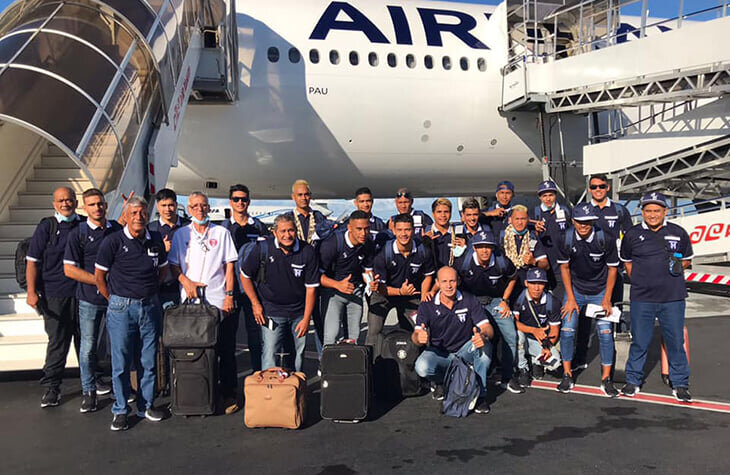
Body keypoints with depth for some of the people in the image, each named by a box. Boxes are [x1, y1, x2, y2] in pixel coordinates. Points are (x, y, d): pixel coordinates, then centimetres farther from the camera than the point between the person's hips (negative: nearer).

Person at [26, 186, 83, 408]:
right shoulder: (46, 227, 0)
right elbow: (32, 261, -2)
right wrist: (31, 291, -10)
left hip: (82, 292, 3)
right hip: (54, 294, -3)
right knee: (58, 341, -1)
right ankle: (51, 387, 10)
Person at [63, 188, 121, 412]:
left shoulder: (117, 229, 7)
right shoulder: (78, 233, -2)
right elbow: (69, 269, -7)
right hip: (90, 298, -2)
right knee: (88, 346, 3)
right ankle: (88, 390, 17)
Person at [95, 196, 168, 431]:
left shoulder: (156, 240, 4)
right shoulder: (113, 241, -7)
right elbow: (99, 275, 1)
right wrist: (114, 299, 5)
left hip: (150, 306, 4)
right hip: (121, 308, -3)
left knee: (149, 360, 10)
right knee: (121, 362, 3)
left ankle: (146, 405, 24)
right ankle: (120, 410, 17)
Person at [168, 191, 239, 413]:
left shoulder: (221, 233, 7)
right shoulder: (181, 234, 11)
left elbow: (229, 266, 5)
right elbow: (173, 265, 11)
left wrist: (229, 295, -4)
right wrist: (185, 281, -8)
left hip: (219, 301, -1)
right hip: (190, 302, 1)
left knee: (225, 350, 2)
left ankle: (228, 393, 13)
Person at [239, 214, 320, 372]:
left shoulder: (307, 252, -9)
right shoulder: (263, 248, -10)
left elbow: (311, 287, -5)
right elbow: (245, 275, 3)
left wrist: (306, 319, -7)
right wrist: (255, 303, 0)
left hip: (299, 312, 1)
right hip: (272, 311, -1)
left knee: (300, 353, 10)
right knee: (270, 352, -5)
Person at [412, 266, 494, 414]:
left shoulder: (469, 300, -8)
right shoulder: (427, 305, -9)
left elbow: (487, 328, -15)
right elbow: (416, 335, -17)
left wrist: (483, 335, -42)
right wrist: (419, 337, -44)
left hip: (465, 352, 1)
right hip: (439, 353, 0)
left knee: (484, 343, -31)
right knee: (422, 367, -32)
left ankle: (480, 394, -16)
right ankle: (440, 383, 6)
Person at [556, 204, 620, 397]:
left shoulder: (605, 238, -18)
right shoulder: (567, 239, -13)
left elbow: (612, 269, -7)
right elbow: (564, 268, -2)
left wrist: (606, 299, -7)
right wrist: (570, 298, -5)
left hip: (600, 290, -1)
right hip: (575, 289, 1)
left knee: (605, 332, -7)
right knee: (567, 330, -6)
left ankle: (606, 379, 10)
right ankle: (567, 375, 10)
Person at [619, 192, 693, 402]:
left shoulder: (678, 233, 4)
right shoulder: (632, 234, 3)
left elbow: (687, 259, 16)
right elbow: (627, 261, 15)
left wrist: (677, 265, -6)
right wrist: (639, 281, 4)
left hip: (673, 298, 1)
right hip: (642, 298, 0)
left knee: (676, 341, 7)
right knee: (640, 341, 6)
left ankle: (680, 384, 22)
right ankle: (633, 380, 21)